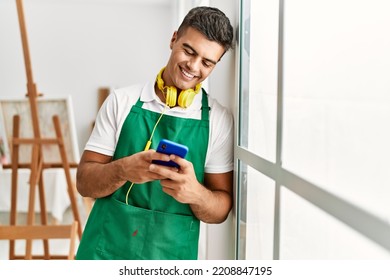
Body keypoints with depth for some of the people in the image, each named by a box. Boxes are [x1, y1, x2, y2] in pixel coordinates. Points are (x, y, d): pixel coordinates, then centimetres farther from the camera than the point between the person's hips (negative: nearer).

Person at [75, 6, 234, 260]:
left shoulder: (219, 119, -4)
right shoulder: (122, 101, -2)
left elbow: (222, 209, -2)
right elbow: (85, 182, -3)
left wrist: (195, 193, -23)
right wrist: (123, 170, -23)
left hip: (170, 257, 0)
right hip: (106, 251, 0)